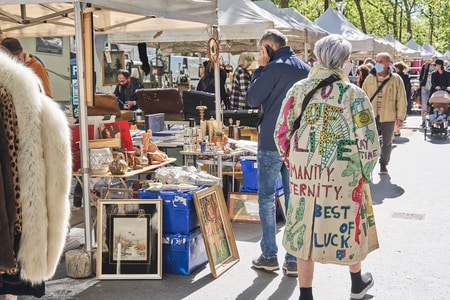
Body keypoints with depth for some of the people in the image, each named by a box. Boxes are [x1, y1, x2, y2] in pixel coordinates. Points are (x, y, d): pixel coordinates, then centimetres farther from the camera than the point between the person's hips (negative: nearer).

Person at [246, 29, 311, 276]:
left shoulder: (275, 68, -12)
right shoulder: (307, 70, 8)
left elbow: (252, 100, -7)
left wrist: (260, 69, 0)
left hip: (272, 143, -5)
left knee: (266, 197, 7)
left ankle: (269, 256, 11)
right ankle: (293, 260, 12)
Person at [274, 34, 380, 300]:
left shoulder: (299, 89, 0)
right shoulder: (354, 94, -9)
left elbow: (282, 132, 1)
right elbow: (368, 143, -11)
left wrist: (293, 163, 15)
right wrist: (365, 174, 4)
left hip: (304, 173, 2)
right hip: (343, 175, -2)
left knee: (306, 228, 12)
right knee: (349, 225, 18)